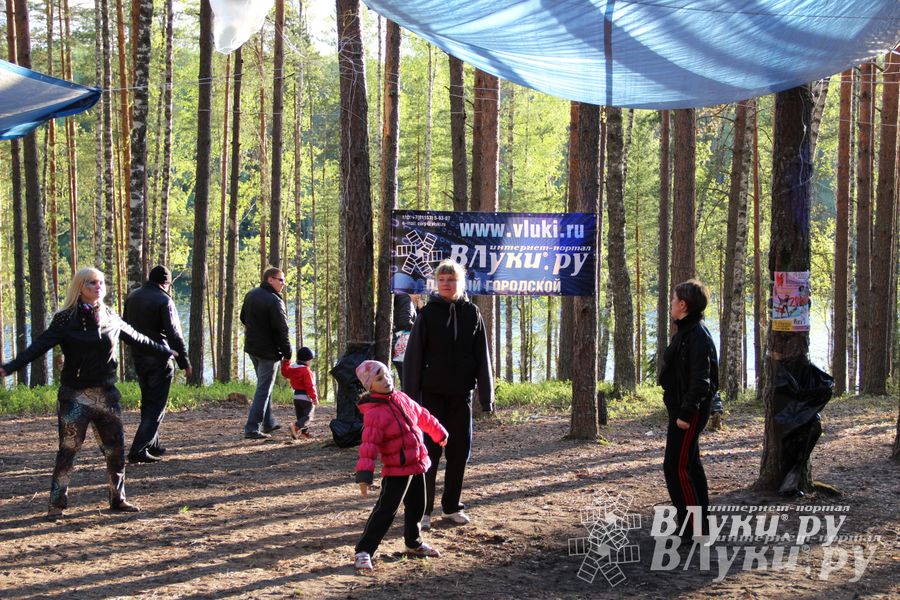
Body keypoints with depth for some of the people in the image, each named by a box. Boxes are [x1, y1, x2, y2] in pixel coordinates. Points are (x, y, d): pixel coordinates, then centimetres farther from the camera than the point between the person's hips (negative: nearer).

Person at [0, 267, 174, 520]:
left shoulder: (111, 319, 7)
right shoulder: (66, 319, -6)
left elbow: (137, 339, 23)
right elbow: (39, 347, -15)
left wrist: (166, 351, 34)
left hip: (107, 395, 4)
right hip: (75, 396, -4)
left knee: (116, 449, 7)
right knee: (67, 450, -3)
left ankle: (117, 499, 22)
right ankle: (57, 504, 5)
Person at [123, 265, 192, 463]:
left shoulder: (132, 297, 8)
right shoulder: (164, 301, -15)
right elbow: (174, 335, -18)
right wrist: (184, 362, -14)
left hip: (138, 358, 7)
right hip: (159, 358, -7)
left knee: (148, 402, 20)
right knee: (156, 406, -2)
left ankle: (153, 445, 28)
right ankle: (138, 450, -9)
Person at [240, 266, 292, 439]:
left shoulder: (251, 295, 6)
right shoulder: (274, 301, -21)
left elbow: (243, 318, 18)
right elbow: (281, 330, -20)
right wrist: (287, 353, -11)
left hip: (251, 347, 9)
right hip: (268, 350, -9)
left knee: (264, 386, 21)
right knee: (264, 389, -3)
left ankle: (268, 423, 29)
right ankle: (252, 428, -6)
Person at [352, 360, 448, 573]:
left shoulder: (402, 399, 5)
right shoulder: (374, 413, -20)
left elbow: (423, 416, 22)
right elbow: (369, 445, -27)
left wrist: (439, 433, 34)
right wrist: (364, 474, -34)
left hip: (417, 466, 8)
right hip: (396, 470, -8)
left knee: (416, 507, 20)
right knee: (385, 510, -11)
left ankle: (414, 543, 40)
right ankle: (364, 551, -6)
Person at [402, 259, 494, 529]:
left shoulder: (472, 314, 4)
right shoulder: (428, 313, -2)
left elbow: (482, 357, 5)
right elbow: (413, 356, -4)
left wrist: (487, 395, 1)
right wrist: (411, 395, -10)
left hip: (461, 394, 3)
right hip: (432, 393, -3)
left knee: (460, 449, 7)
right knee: (430, 449, -2)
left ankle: (452, 506, 19)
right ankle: (423, 509, 3)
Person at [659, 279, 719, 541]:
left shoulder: (697, 335, -18)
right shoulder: (686, 331, 15)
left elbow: (700, 379, -24)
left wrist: (686, 413, -25)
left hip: (689, 411, -11)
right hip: (682, 409, 11)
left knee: (676, 467, -10)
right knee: (689, 465, 16)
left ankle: (693, 527, -7)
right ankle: (699, 523, 24)